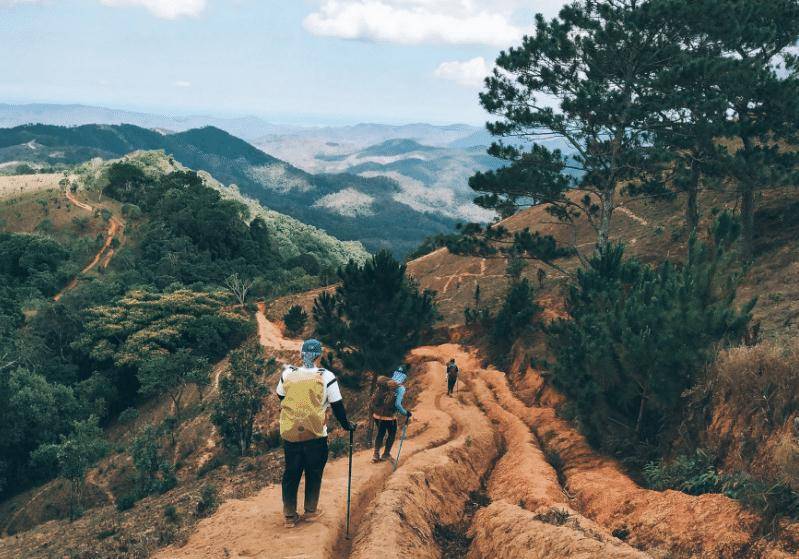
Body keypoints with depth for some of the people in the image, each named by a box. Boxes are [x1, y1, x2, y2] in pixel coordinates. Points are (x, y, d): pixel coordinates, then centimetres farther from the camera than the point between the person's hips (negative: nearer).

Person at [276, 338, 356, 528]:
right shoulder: (326, 377, -10)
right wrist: (345, 424, 12)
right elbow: (337, 405, -4)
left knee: (291, 473, 11)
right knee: (313, 472, 15)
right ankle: (311, 511, 26)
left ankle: (289, 516, 16)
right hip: (315, 435, -2)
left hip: (289, 433, 2)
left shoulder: (287, 374, -2)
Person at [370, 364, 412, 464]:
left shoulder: (383, 383, 2)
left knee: (380, 433, 23)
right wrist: (406, 413, -8)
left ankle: (376, 455, 25)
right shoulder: (400, 388, -15)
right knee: (392, 434, 20)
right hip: (389, 416, -5)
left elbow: (374, 397, 6)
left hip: (377, 414, 5)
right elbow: (397, 404, -22)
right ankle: (386, 454, 29)